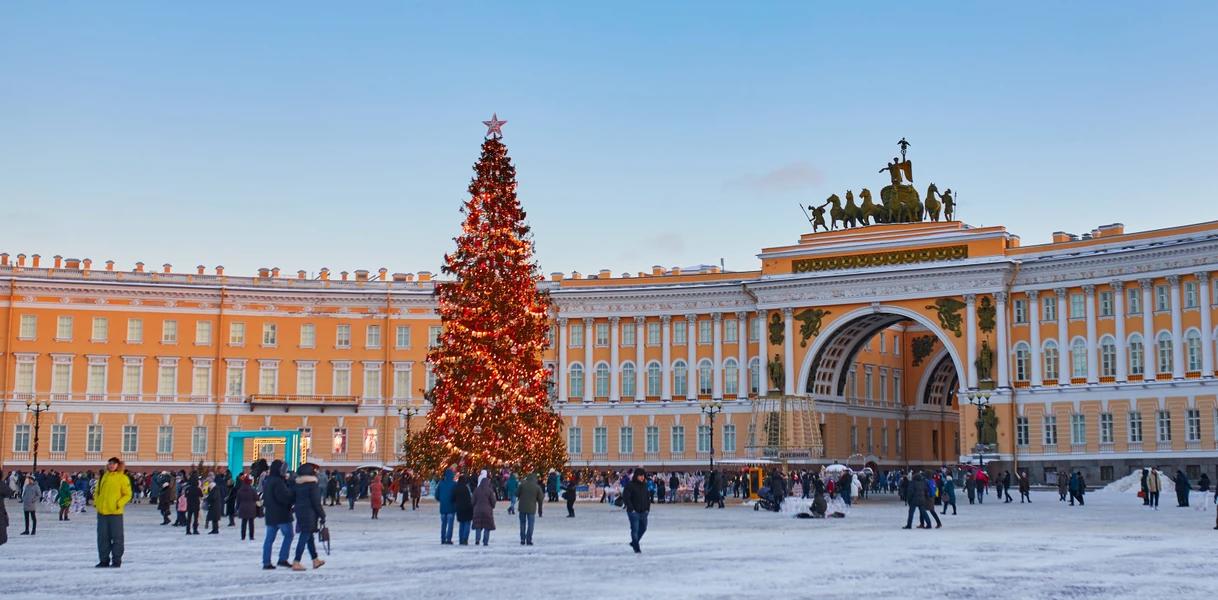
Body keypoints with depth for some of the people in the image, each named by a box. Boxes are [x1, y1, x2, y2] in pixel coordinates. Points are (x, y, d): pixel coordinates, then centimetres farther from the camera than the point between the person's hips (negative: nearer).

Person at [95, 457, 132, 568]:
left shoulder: (123, 478, -3)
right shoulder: (103, 476, 11)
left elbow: (127, 494, -2)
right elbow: (97, 491, 20)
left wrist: (119, 503, -15)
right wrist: (96, 501, 4)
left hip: (115, 512, -5)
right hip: (102, 512, 5)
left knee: (116, 537, 1)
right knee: (103, 537, 9)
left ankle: (116, 561, 9)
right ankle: (104, 560, 17)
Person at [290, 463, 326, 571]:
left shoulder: (296, 485, 8)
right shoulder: (312, 485, -13)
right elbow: (316, 502, -13)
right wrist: (322, 515, -6)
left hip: (299, 513, 8)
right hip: (310, 514, -8)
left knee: (309, 537, 18)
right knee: (305, 537, -5)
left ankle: (315, 560, 28)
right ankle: (296, 563, -7)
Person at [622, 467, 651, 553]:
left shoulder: (644, 485, 8)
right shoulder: (630, 485, -11)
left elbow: (648, 497, 16)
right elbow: (625, 497, -14)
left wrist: (647, 508, 6)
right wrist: (631, 509, -16)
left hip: (643, 512, 7)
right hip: (634, 512, -7)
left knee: (643, 528, 14)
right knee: (635, 529, -4)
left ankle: (634, 542, 34)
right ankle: (636, 548, 6)